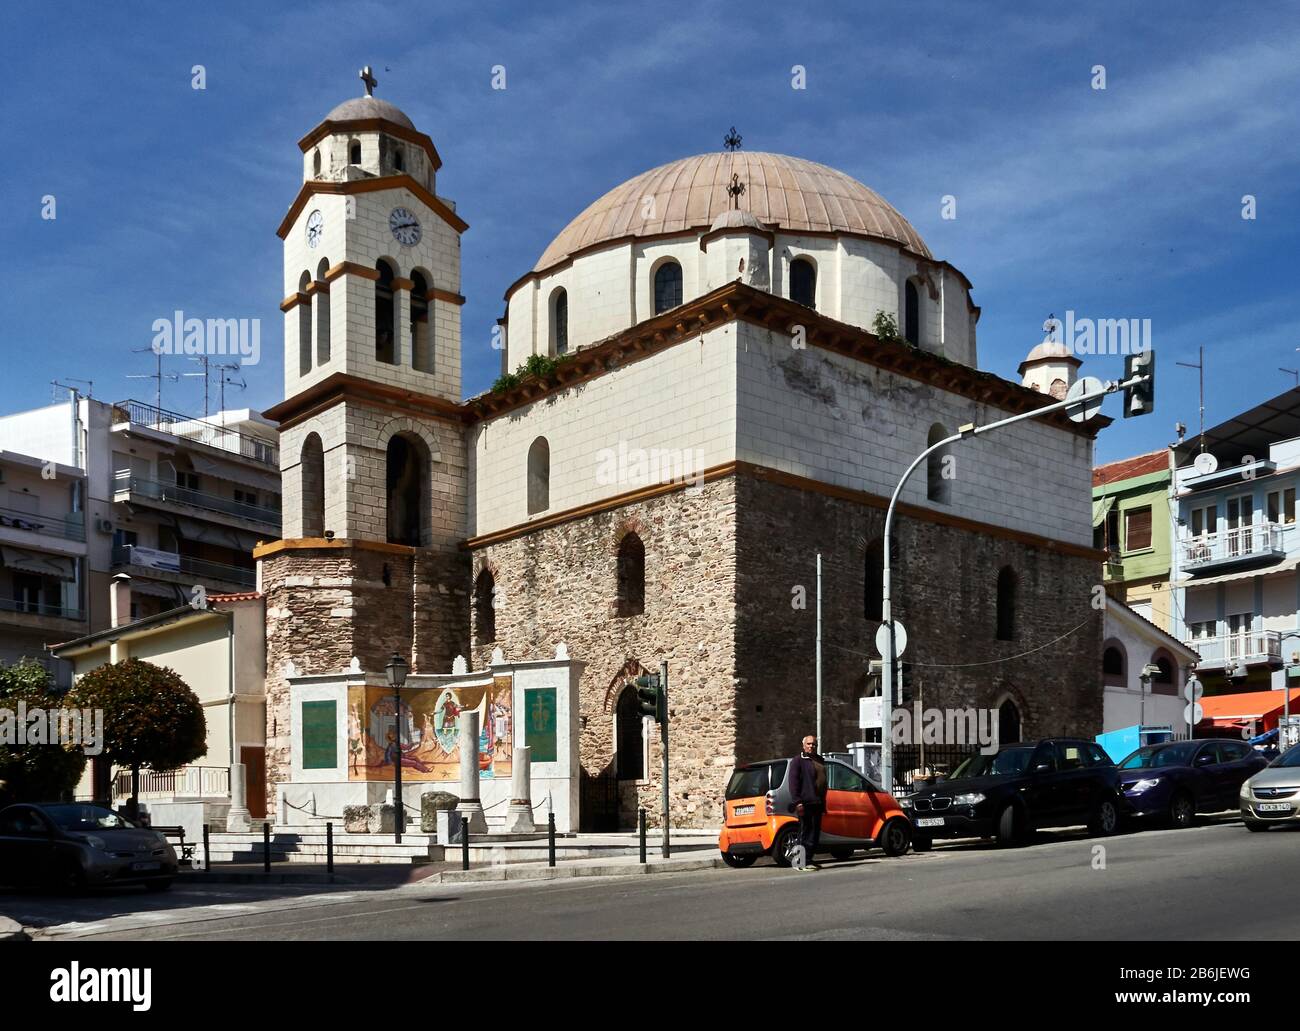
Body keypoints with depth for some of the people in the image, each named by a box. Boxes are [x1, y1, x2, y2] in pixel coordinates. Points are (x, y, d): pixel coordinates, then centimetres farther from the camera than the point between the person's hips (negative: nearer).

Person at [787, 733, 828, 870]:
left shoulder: (820, 760, 21)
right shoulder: (798, 760, -2)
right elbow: (793, 782, -10)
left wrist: (823, 802, 21)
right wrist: (797, 802, -19)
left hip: (817, 803, 8)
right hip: (805, 803, -8)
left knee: (815, 833, 7)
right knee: (805, 832, -9)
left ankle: (809, 859, 13)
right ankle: (804, 862, -10)